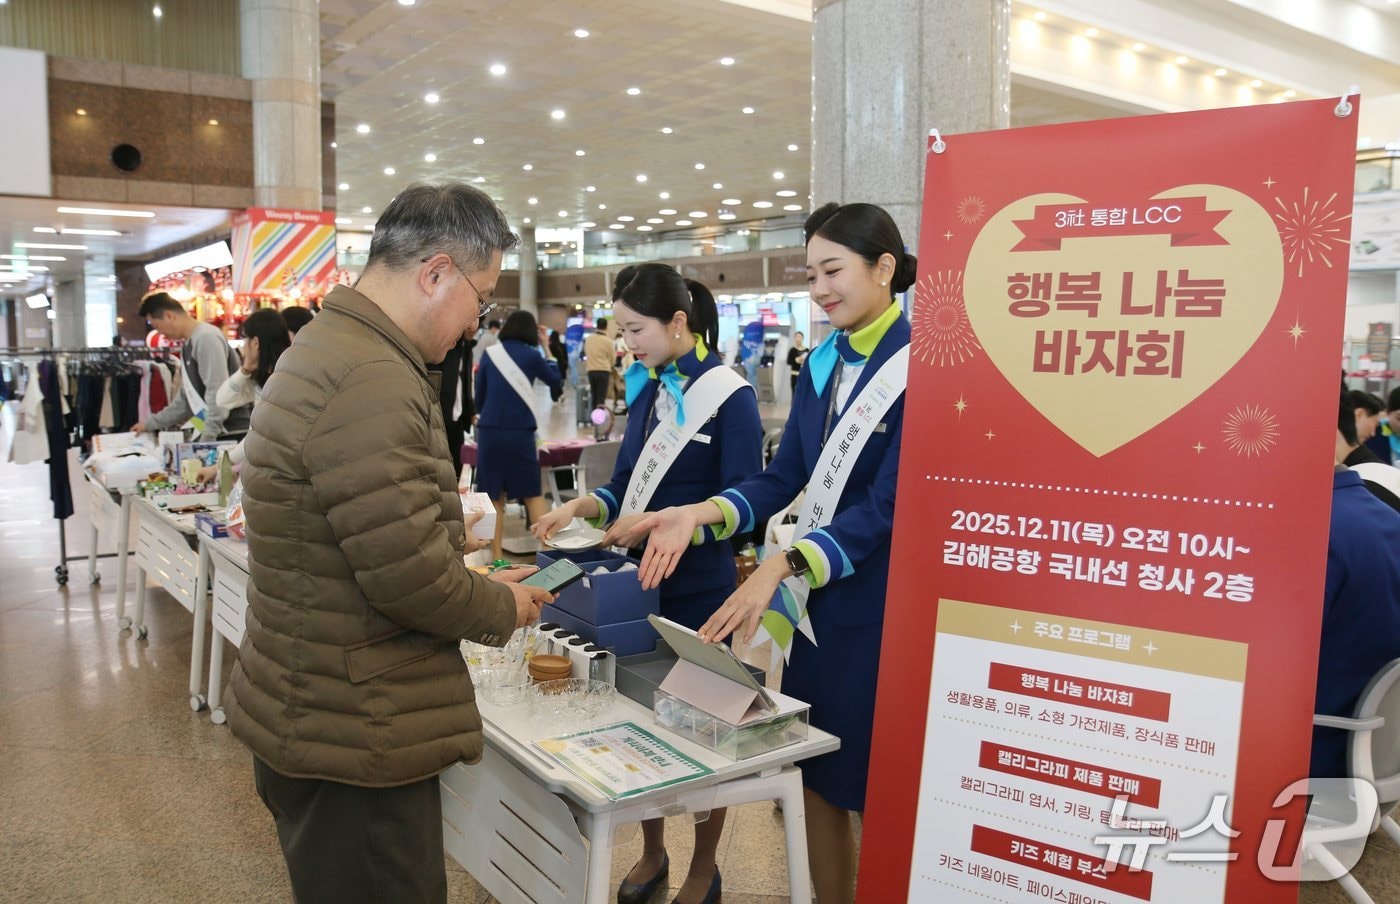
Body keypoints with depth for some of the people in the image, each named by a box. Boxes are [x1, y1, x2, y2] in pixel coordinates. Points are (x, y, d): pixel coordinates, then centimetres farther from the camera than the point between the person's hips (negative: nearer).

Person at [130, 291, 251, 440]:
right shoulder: (189, 344, 18)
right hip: (213, 433, 9)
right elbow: (187, 396, 26)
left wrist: (207, 438, -21)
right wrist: (151, 424, 27)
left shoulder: (206, 338, -13)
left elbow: (218, 394, -20)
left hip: (232, 433, -9)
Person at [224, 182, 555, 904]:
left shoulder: (327, 348, 10)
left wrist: (481, 584, 8)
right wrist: (504, 610, -7)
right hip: (353, 742, -10)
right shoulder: (370, 383, -25)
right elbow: (410, 576, -25)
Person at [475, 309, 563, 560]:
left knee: (494, 496, 8)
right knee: (533, 494, 10)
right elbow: (555, 381, 17)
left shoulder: (489, 354, 6)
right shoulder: (531, 355, 1)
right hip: (520, 432, -1)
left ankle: (496, 556, 8)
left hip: (489, 431, 2)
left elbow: (479, 393, 13)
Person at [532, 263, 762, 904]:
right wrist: (581, 506, -8)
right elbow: (627, 487, 10)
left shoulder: (729, 395, -13)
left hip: (701, 589, -6)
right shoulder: (647, 391, 7)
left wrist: (667, 521, -27)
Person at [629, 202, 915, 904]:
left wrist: (782, 565, -31)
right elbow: (784, 477, 5)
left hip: (883, 605, -6)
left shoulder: (919, 365, -15)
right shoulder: (821, 363, 7)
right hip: (818, 600, 7)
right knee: (816, 777, 16)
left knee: (874, 788, 9)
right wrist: (697, 515, -11)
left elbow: (888, 507, -21)